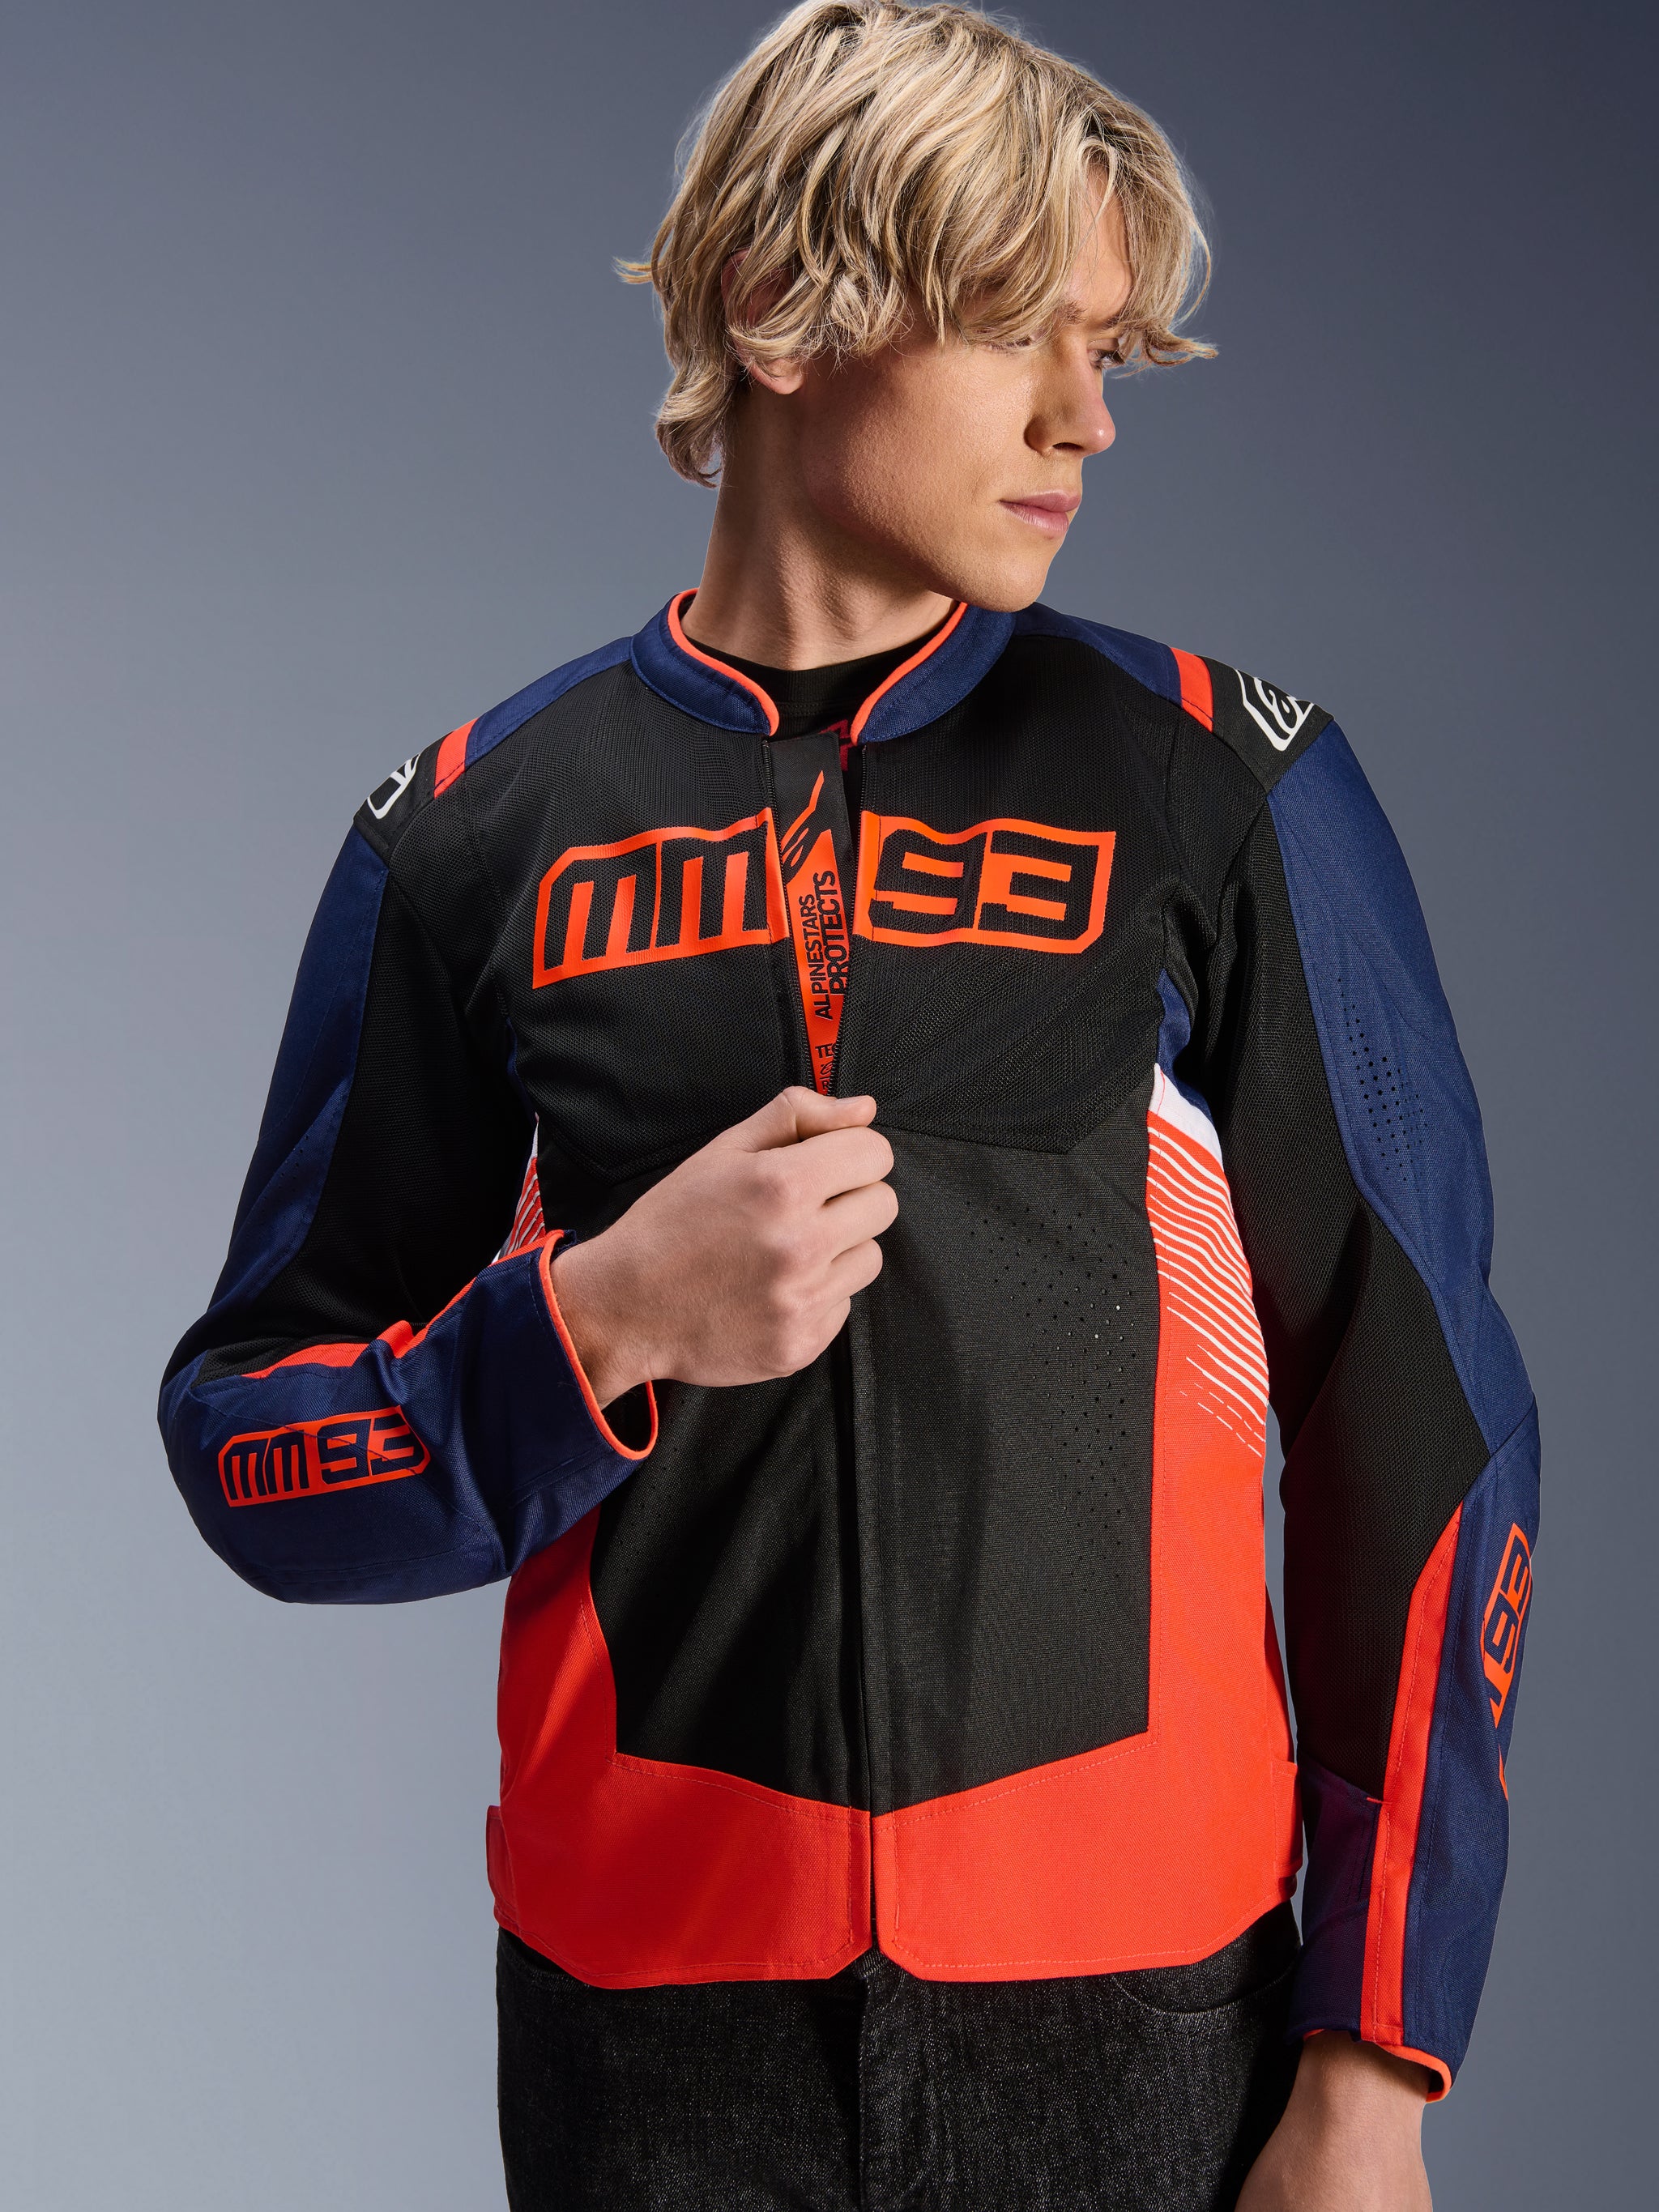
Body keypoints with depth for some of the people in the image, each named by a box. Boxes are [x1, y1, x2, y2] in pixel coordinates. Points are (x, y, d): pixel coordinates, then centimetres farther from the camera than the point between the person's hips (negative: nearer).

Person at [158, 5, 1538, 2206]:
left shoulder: (1216, 783, -2)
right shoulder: (479, 831, 1)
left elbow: (1420, 1429, -1)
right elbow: (257, 1456, 3)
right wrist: (605, 1326, -16)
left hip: (1144, 1990, 0)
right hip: (650, 2014, 1)